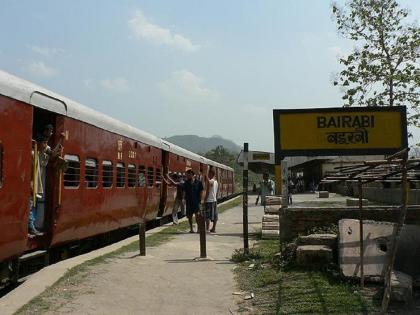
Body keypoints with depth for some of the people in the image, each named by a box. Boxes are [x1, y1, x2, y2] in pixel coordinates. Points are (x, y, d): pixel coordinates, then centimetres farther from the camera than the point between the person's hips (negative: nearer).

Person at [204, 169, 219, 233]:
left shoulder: (209, 181, -14)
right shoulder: (216, 181, 11)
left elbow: (207, 192, -18)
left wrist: (205, 199, -13)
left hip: (209, 200, -9)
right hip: (214, 200, 9)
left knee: (207, 216, -7)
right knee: (214, 216, 11)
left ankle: (207, 229, -10)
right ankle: (213, 228, 17)